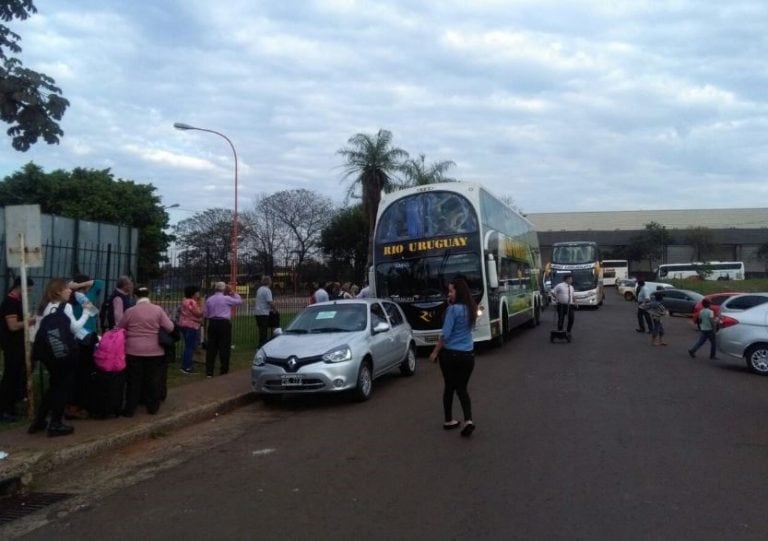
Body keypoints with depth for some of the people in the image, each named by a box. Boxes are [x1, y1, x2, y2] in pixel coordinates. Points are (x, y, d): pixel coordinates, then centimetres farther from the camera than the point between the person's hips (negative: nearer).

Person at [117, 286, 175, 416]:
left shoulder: (130, 311, -4)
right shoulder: (158, 309, -4)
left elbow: (119, 328, 7)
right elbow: (170, 328, -3)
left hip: (134, 351, -1)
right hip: (154, 351, 1)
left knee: (133, 380, 7)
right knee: (153, 380, 10)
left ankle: (130, 409, 12)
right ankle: (152, 407, 18)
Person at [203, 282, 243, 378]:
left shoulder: (209, 299, 8)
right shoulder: (226, 298, -6)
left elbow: (205, 314, 10)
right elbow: (239, 301, 5)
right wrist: (233, 293, 13)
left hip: (212, 323, 5)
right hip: (224, 323, -4)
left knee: (211, 347, 6)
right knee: (224, 347, 3)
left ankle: (209, 371, 6)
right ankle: (224, 370, 7)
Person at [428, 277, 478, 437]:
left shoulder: (454, 309, -14)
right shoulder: (470, 309, 6)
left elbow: (445, 334, -16)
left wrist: (435, 352, -5)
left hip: (450, 353, -5)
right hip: (467, 354, 5)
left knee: (449, 387, 12)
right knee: (462, 388, 10)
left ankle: (449, 420, 22)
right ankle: (468, 420, -8)